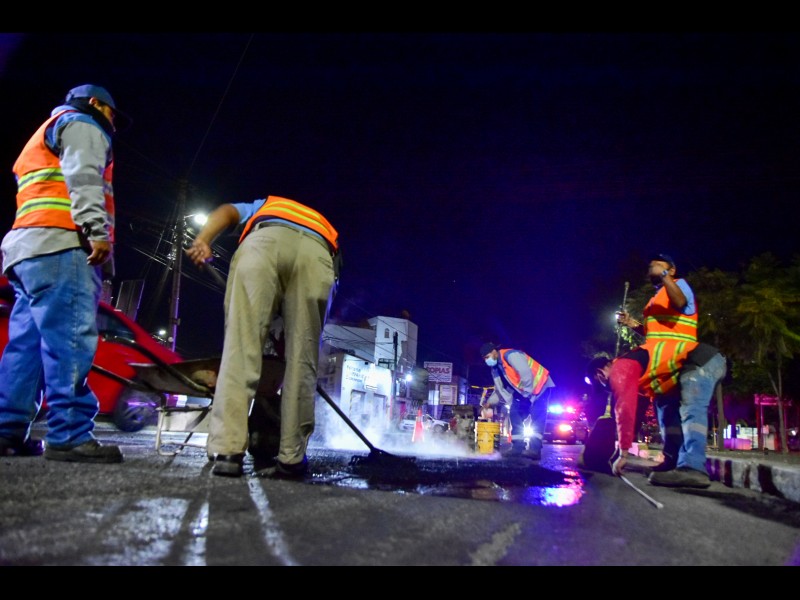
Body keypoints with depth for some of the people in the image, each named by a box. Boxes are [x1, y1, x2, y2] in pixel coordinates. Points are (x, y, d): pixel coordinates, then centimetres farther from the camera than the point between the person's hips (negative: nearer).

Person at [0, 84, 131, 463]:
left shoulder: (44, 138, 39)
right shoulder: (80, 124, 10)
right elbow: (83, 177, -10)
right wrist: (98, 231, -21)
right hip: (60, 245, -10)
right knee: (71, 339, -18)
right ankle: (70, 436, -23)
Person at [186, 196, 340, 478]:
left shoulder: (259, 207, 45)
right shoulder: (322, 225, 45)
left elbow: (227, 211, 21)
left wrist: (202, 241, 4)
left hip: (265, 241, -1)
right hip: (318, 254, 2)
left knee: (240, 348, -3)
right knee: (302, 360, 4)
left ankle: (227, 451, -10)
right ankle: (291, 458, 1)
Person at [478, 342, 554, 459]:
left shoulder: (510, 355, -25)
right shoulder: (495, 368, 5)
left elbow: (526, 374, -32)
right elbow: (500, 389, 11)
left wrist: (526, 391, -24)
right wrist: (490, 401, 1)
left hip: (539, 384, -9)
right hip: (522, 391, 9)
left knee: (536, 415, -19)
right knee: (515, 414, -1)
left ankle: (534, 449, -25)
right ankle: (518, 447, -1)